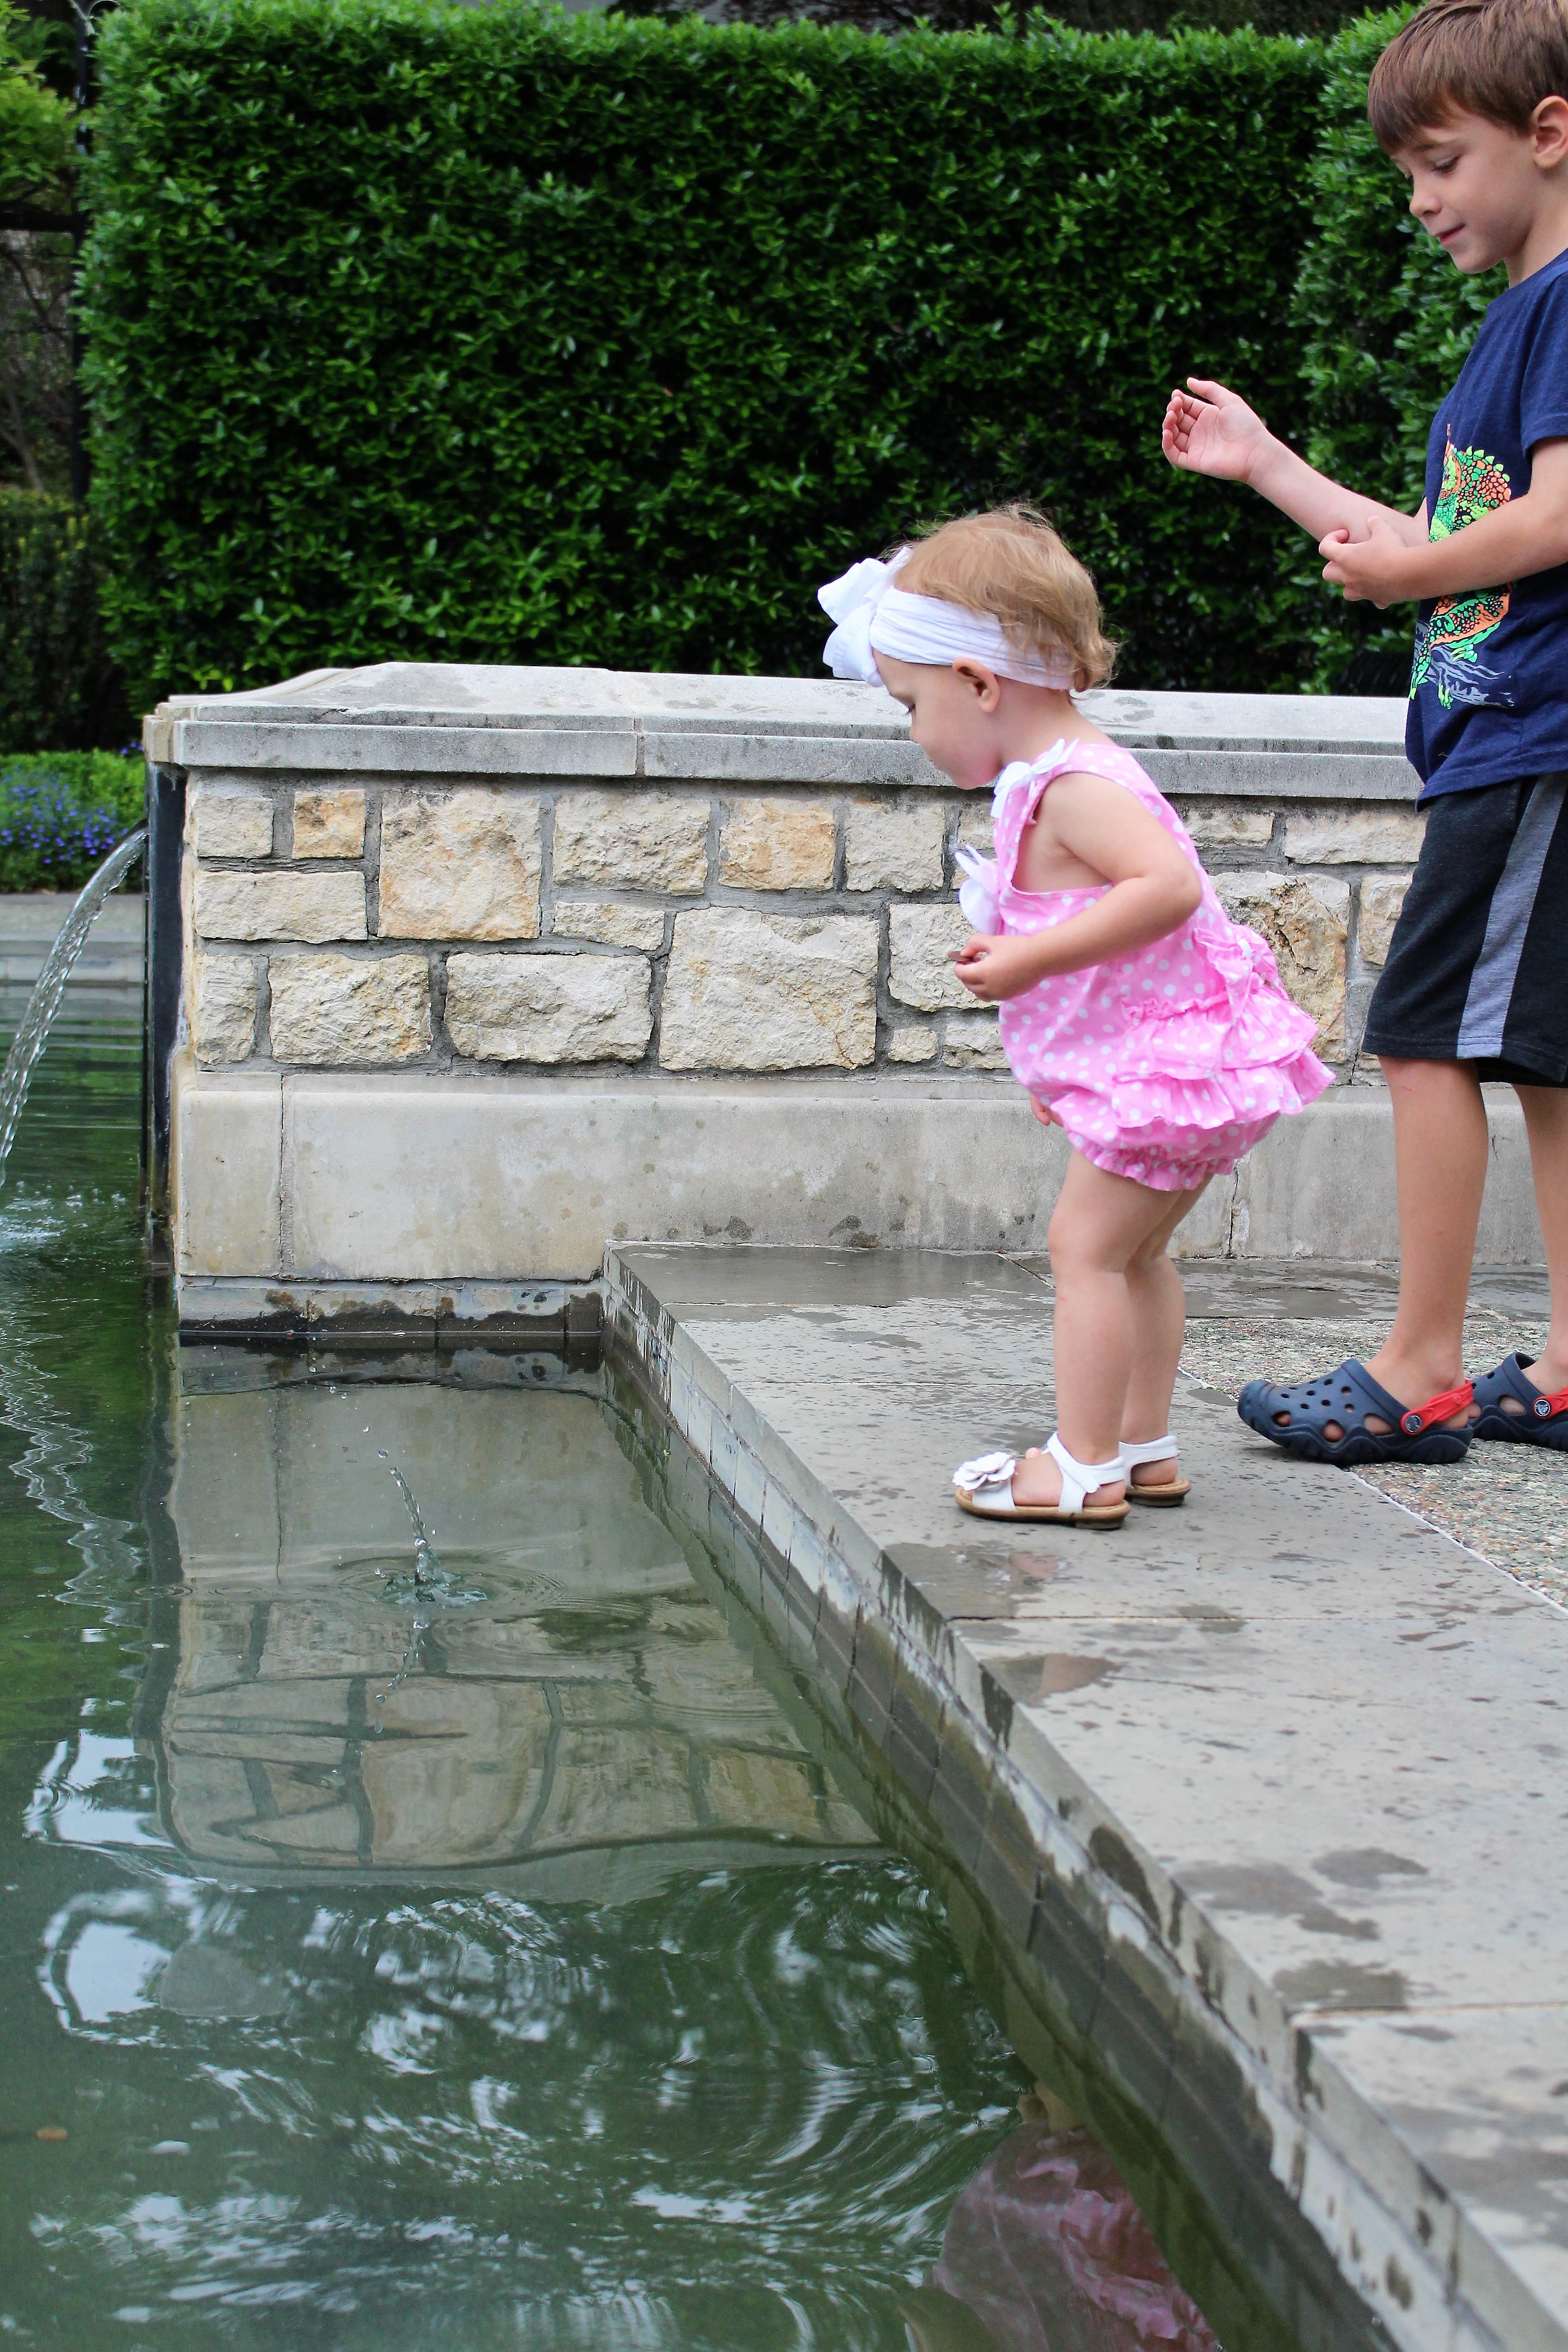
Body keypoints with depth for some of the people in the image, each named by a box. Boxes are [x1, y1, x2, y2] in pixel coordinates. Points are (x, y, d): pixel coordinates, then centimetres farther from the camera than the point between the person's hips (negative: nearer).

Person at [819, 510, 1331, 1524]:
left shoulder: (1072, 788, -20)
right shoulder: (1063, 775, 13)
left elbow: (1169, 886, -34)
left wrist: (1031, 960, -30)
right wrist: (1062, 1063, 26)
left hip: (1167, 1058, -11)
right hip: (1182, 1056, 11)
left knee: (1087, 1244, -6)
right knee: (1135, 1251, 17)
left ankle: (1084, 1466, -1)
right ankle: (1145, 1448, 25)